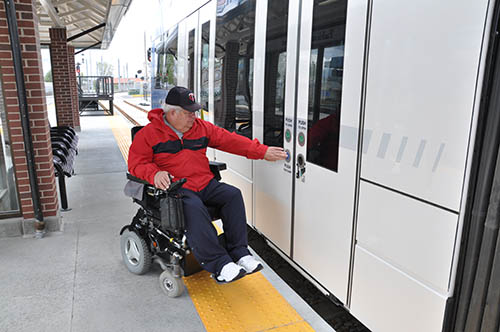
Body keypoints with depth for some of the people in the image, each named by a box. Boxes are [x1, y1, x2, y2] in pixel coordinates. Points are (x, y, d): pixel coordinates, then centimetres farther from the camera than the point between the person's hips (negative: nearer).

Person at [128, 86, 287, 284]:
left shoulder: (201, 127, 14)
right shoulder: (148, 134, 1)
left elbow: (230, 140, 13)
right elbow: (136, 164, -2)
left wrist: (262, 152, 8)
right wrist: (154, 174, -25)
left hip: (205, 184, 5)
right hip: (175, 189, -5)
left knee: (233, 194, -19)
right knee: (193, 207, -35)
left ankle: (239, 252, -14)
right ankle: (219, 264, -34)